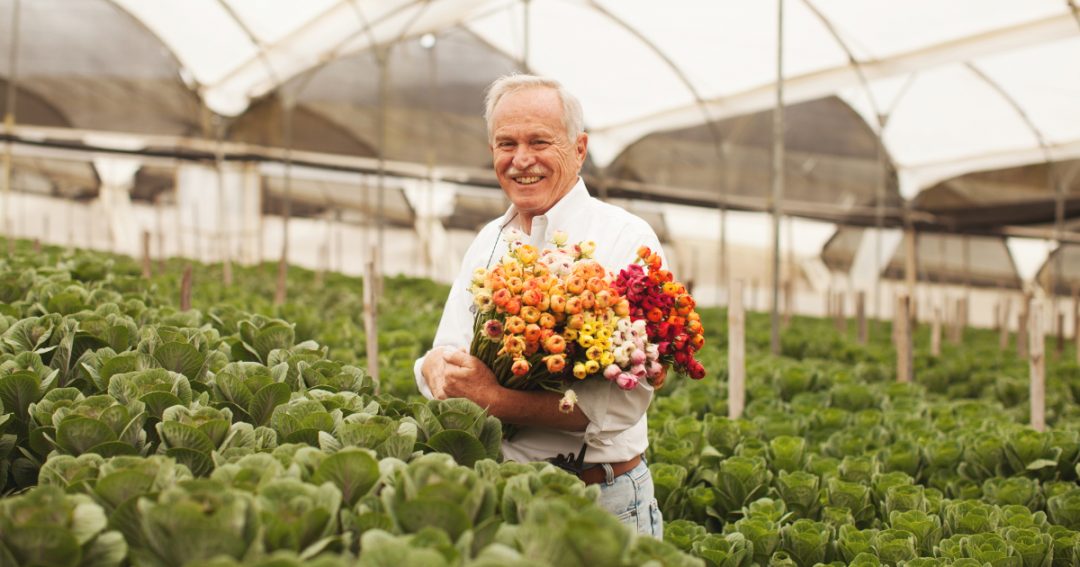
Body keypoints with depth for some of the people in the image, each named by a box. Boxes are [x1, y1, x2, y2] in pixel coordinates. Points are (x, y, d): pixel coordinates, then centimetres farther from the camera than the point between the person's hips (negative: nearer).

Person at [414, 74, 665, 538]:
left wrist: (494, 399, -25)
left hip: (601, 504, -6)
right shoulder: (488, 242, 9)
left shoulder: (626, 240, -12)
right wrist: (441, 368, -16)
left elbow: (623, 403, -22)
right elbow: (441, 353, 9)